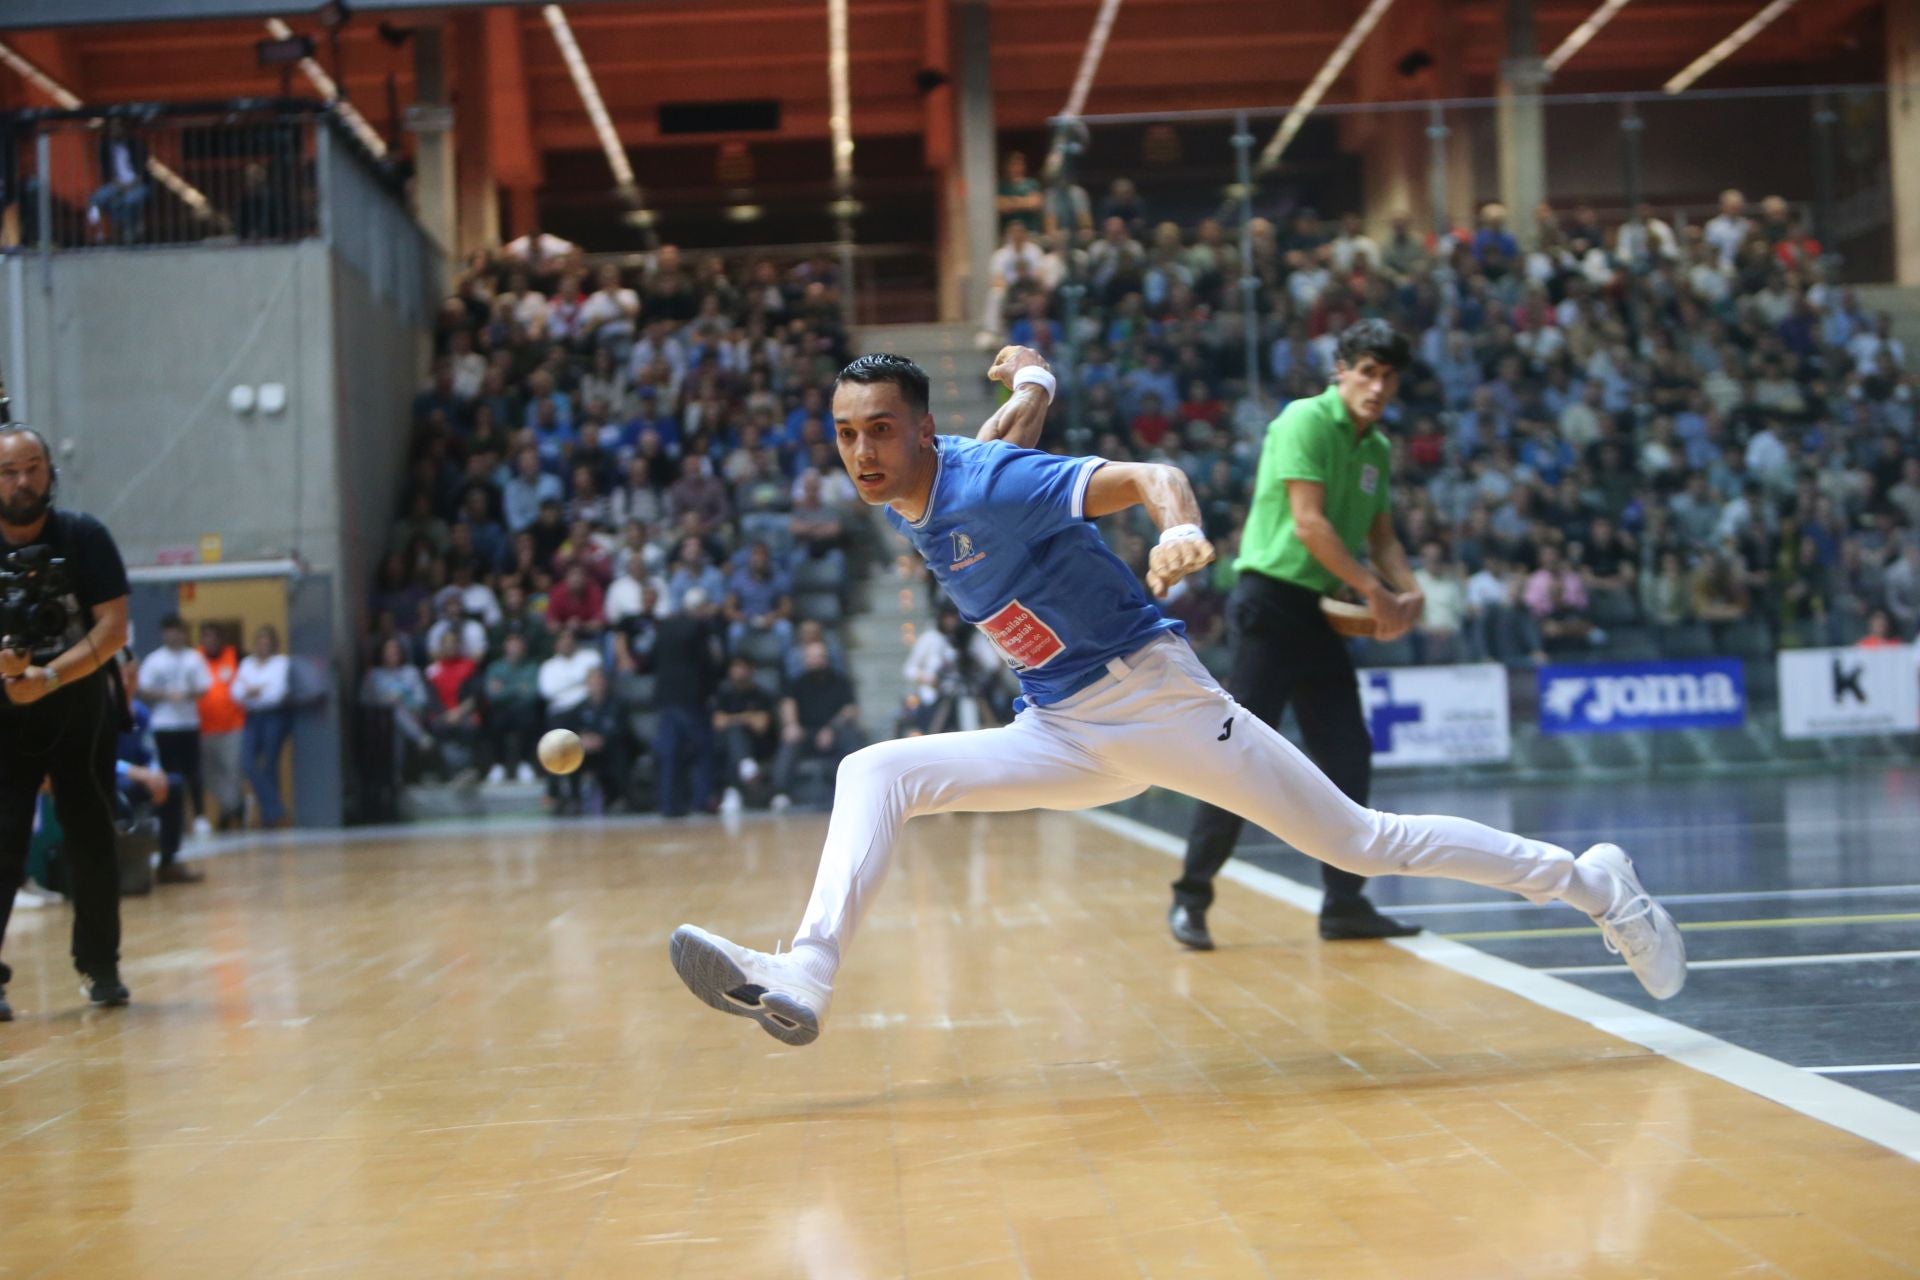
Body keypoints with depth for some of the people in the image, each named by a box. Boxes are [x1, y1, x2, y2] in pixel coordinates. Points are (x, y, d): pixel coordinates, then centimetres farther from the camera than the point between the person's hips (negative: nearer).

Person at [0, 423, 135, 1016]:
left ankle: (101, 967, 23)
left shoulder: (84, 537, -9)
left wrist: (49, 677, -25)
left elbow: (114, 627, -14)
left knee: (92, 844, 8)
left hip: (81, 710, 1)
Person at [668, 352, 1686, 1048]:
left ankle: (1588, 882, 10)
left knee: (1359, 841, -5)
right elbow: (1014, 426, 21)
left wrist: (1181, 531, -55)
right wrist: (1029, 379, 43)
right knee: (873, 773, -9)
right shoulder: (903, 501, 2)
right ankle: (802, 980, -21)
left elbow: (1147, 476, -33)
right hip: (1061, 735, 8)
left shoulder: (988, 481, -20)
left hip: (1151, 699, -7)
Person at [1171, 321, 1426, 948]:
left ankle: (1344, 902, 14)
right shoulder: (1305, 421, -11)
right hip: (1272, 601, -8)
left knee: (1349, 756, 6)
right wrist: (1372, 590, -16)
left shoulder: (1377, 448, 14)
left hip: (1322, 612, 8)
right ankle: (1191, 897, 1)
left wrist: (1408, 591, 0)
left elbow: (1380, 535, 18)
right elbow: (1308, 523, -18)